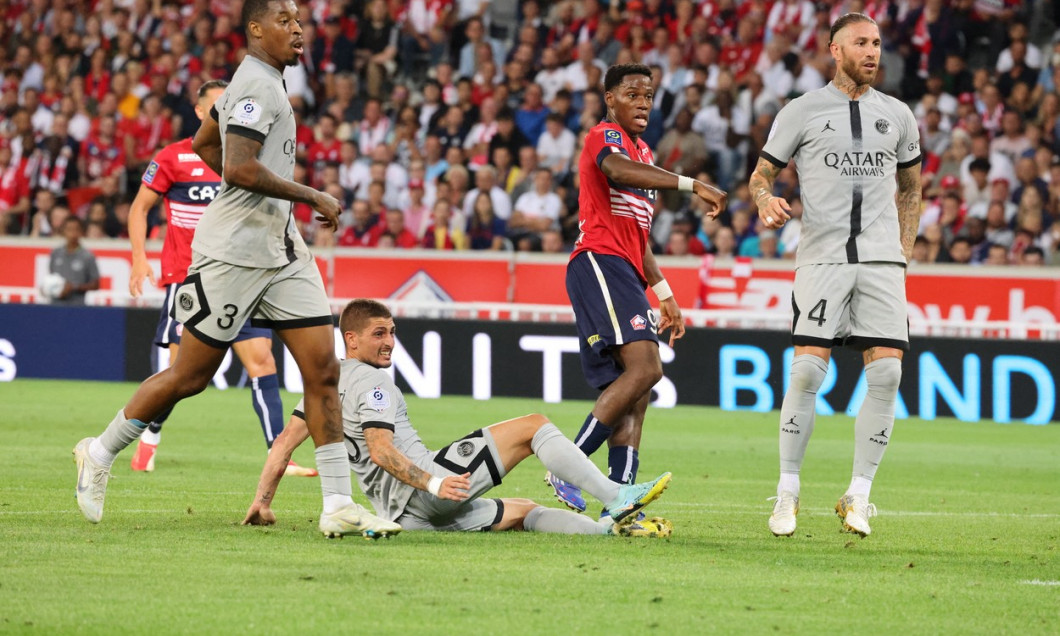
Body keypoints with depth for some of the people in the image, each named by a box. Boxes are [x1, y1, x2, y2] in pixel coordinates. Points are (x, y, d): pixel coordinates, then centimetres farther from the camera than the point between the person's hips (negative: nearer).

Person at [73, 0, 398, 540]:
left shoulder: (257, 82, 17)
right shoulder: (257, 85, -13)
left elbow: (203, 143, 30)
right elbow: (239, 168, -25)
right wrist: (313, 197, -19)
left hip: (281, 249, 9)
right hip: (234, 251, -9)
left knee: (323, 369, -1)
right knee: (191, 375, 0)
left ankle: (338, 506, -2)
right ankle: (100, 453, 19)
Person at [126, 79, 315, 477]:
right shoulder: (174, 157, -2)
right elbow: (140, 207, 4)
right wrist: (139, 259, -7)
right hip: (186, 277, -3)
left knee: (262, 361, -7)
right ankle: (149, 437, 20)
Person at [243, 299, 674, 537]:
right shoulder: (371, 380, -5)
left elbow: (286, 441, 18)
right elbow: (380, 450, -18)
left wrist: (263, 501, 19)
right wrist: (433, 484, -25)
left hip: (404, 513, 9)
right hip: (414, 483, -9)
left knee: (523, 512, 14)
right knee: (533, 426, -5)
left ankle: (608, 528, -10)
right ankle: (617, 499, -13)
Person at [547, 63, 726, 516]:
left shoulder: (642, 152, 28)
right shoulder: (605, 136, -3)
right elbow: (617, 170, -29)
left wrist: (664, 295, 31)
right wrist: (690, 185, -37)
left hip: (624, 275, 10)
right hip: (599, 262, -10)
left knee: (632, 392, 1)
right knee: (644, 367, -23)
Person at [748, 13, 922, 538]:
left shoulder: (897, 115, 14)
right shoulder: (802, 112, 5)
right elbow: (761, 174, 10)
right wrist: (767, 201, -12)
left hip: (882, 260, 3)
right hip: (822, 257, -3)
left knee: (887, 372, -9)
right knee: (808, 370, -13)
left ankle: (858, 496, 0)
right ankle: (787, 492, -1)